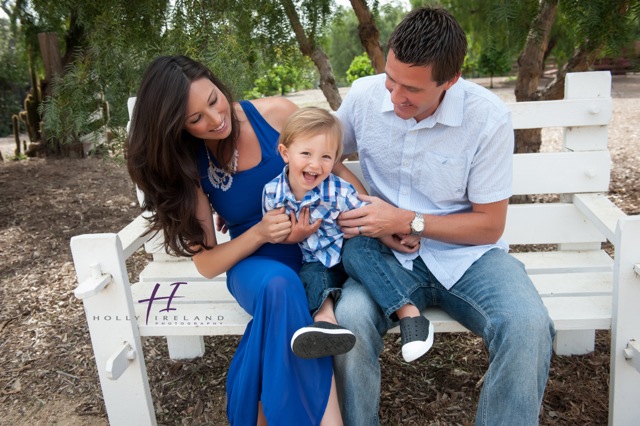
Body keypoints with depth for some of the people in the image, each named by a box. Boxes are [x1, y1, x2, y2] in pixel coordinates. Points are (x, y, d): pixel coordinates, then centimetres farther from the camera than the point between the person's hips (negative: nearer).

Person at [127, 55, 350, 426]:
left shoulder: (277, 113, -10)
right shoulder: (186, 166, -7)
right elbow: (207, 262, -7)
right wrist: (259, 232, -25)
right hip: (257, 261, 0)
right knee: (279, 284, -36)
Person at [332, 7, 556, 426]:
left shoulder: (489, 117, -13)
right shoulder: (363, 96, -6)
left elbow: (489, 225, -7)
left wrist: (407, 221, -18)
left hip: (466, 254, 0)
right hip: (390, 254, 1)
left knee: (528, 328, -28)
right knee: (349, 322, -29)